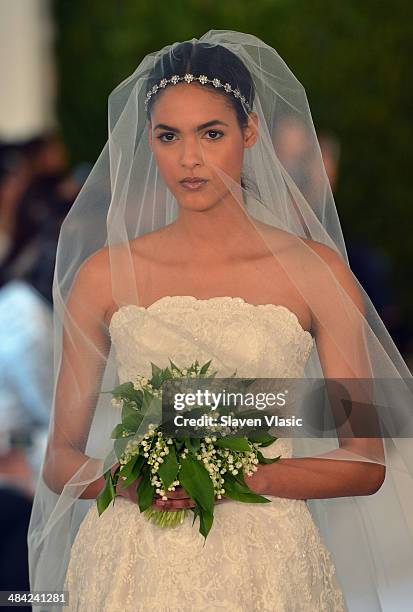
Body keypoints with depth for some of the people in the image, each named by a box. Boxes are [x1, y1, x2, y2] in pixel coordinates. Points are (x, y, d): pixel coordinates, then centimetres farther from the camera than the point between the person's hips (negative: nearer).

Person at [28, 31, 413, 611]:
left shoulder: (316, 270, 1)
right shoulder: (104, 274, 5)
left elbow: (366, 462, 1)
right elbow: (61, 457, 8)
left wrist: (244, 477, -13)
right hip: (135, 562, 1)